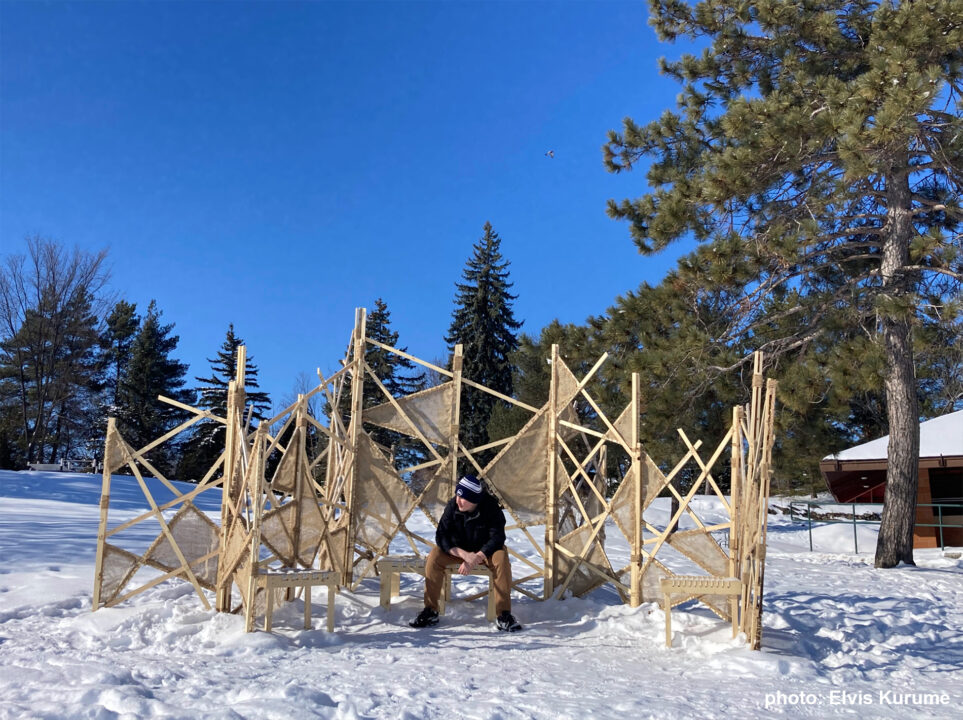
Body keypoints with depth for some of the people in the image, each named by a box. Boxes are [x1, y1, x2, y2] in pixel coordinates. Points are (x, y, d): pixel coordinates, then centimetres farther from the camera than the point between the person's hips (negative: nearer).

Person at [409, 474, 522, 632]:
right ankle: (430, 611, -16)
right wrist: (464, 555, -33)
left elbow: (497, 538, -24)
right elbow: (441, 536, -18)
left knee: (501, 559, -34)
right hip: (458, 550, 2)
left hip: (485, 550, -2)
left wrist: (476, 558, -36)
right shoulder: (452, 506, -17)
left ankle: (503, 615, -27)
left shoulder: (490, 507, -23)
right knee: (434, 557, -25)